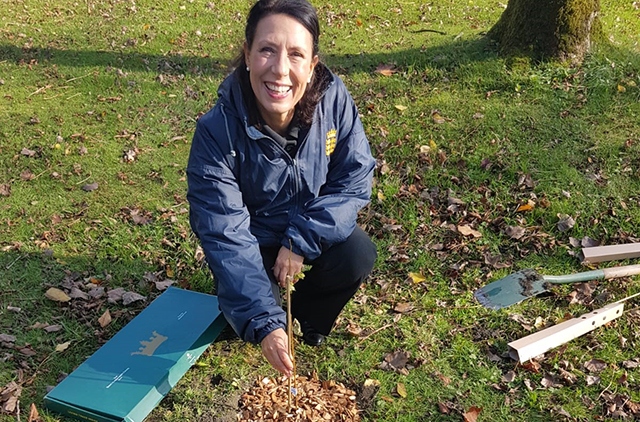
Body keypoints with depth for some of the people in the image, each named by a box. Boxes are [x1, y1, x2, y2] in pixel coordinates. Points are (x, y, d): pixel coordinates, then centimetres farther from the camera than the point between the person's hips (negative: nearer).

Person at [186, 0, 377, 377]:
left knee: (358, 255, -25)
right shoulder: (217, 132, -28)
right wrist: (264, 322, -36)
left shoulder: (334, 99, -22)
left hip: (314, 235, 2)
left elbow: (355, 180, -14)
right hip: (255, 244, -1)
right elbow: (226, 235, -28)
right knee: (247, 311, -24)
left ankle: (309, 315, 9)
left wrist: (301, 241, -25)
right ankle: (279, 310, 16)